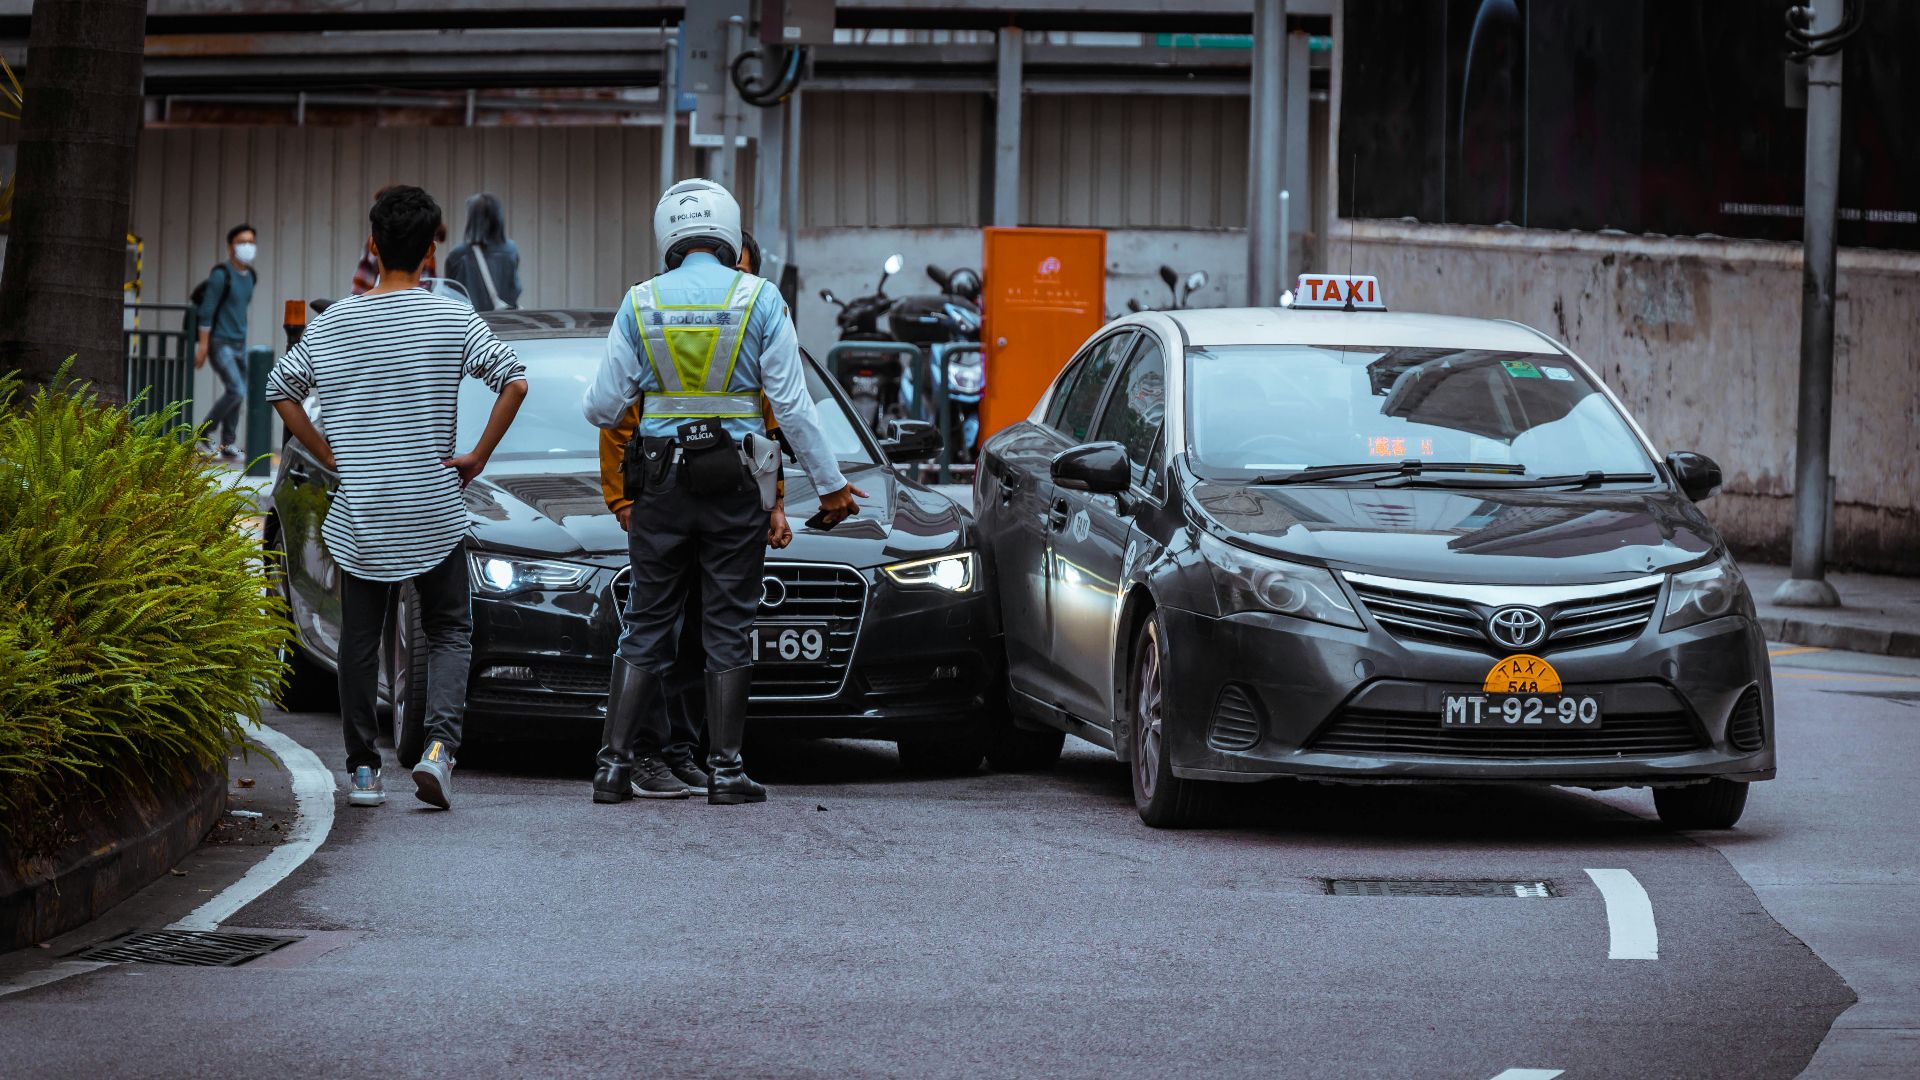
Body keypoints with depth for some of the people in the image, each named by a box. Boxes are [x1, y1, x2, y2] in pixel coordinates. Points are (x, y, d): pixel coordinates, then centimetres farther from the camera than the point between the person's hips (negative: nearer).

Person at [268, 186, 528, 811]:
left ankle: (362, 769, 10)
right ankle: (439, 743, -12)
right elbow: (513, 382, -12)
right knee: (449, 632, 9)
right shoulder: (452, 319, -6)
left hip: (358, 515, 1)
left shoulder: (332, 324, 1)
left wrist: (331, 457, 12)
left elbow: (280, 390, 8)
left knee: (359, 641, 10)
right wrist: (477, 457, -3)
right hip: (434, 511, -1)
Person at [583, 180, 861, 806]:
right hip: (735, 488, -1)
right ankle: (725, 769, 3)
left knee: (646, 627, 8)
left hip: (662, 488, 1)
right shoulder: (760, 300, -4)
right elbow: (792, 406, -5)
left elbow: (602, 408, 1)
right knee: (729, 629, 4)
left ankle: (613, 762, 3)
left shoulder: (641, 304, 0)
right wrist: (829, 484, 3)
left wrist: (594, 405, 26)